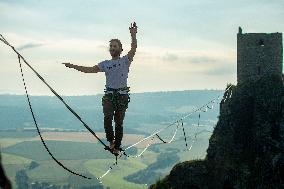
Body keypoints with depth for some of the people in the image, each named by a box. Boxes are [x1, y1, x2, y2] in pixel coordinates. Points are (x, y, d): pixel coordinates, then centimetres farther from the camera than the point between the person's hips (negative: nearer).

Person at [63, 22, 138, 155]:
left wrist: (133, 35, -31)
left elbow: (133, 49, -15)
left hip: (122, 95, -2)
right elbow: (90, 69, 13)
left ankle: (117, 146, 13)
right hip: (109, 95, 2)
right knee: (107, 118, -21)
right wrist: (73, 66, 5)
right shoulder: (105, 63, 13)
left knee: (119, 122, 2)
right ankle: (111, 140, -2)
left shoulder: (125, 61, 2)